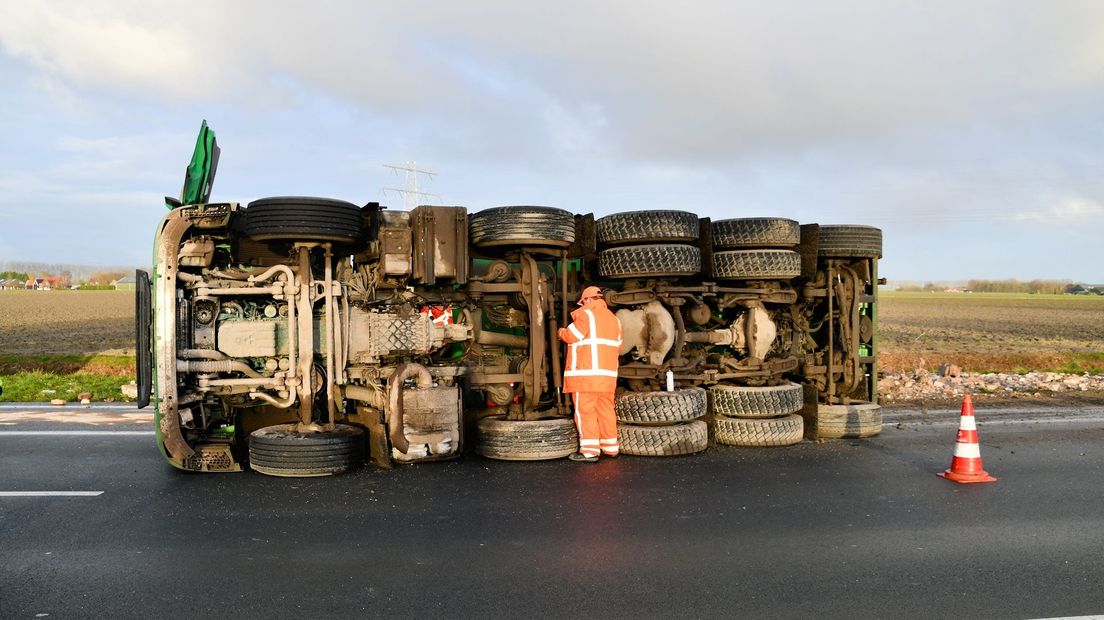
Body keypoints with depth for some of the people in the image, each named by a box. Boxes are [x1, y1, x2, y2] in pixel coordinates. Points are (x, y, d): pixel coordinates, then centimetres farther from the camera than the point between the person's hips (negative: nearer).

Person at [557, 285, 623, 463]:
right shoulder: (613, 318, 17)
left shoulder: (586, 314, -4)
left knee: (585, 410, -5)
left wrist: (561, 332, 11)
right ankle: (610, 447, 20)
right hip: (607, 373, 7)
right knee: (606, 409, 13)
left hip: (585, 373, -7)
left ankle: (589, 450, -8)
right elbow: (617, 346, 17)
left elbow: (571, 336, -9)